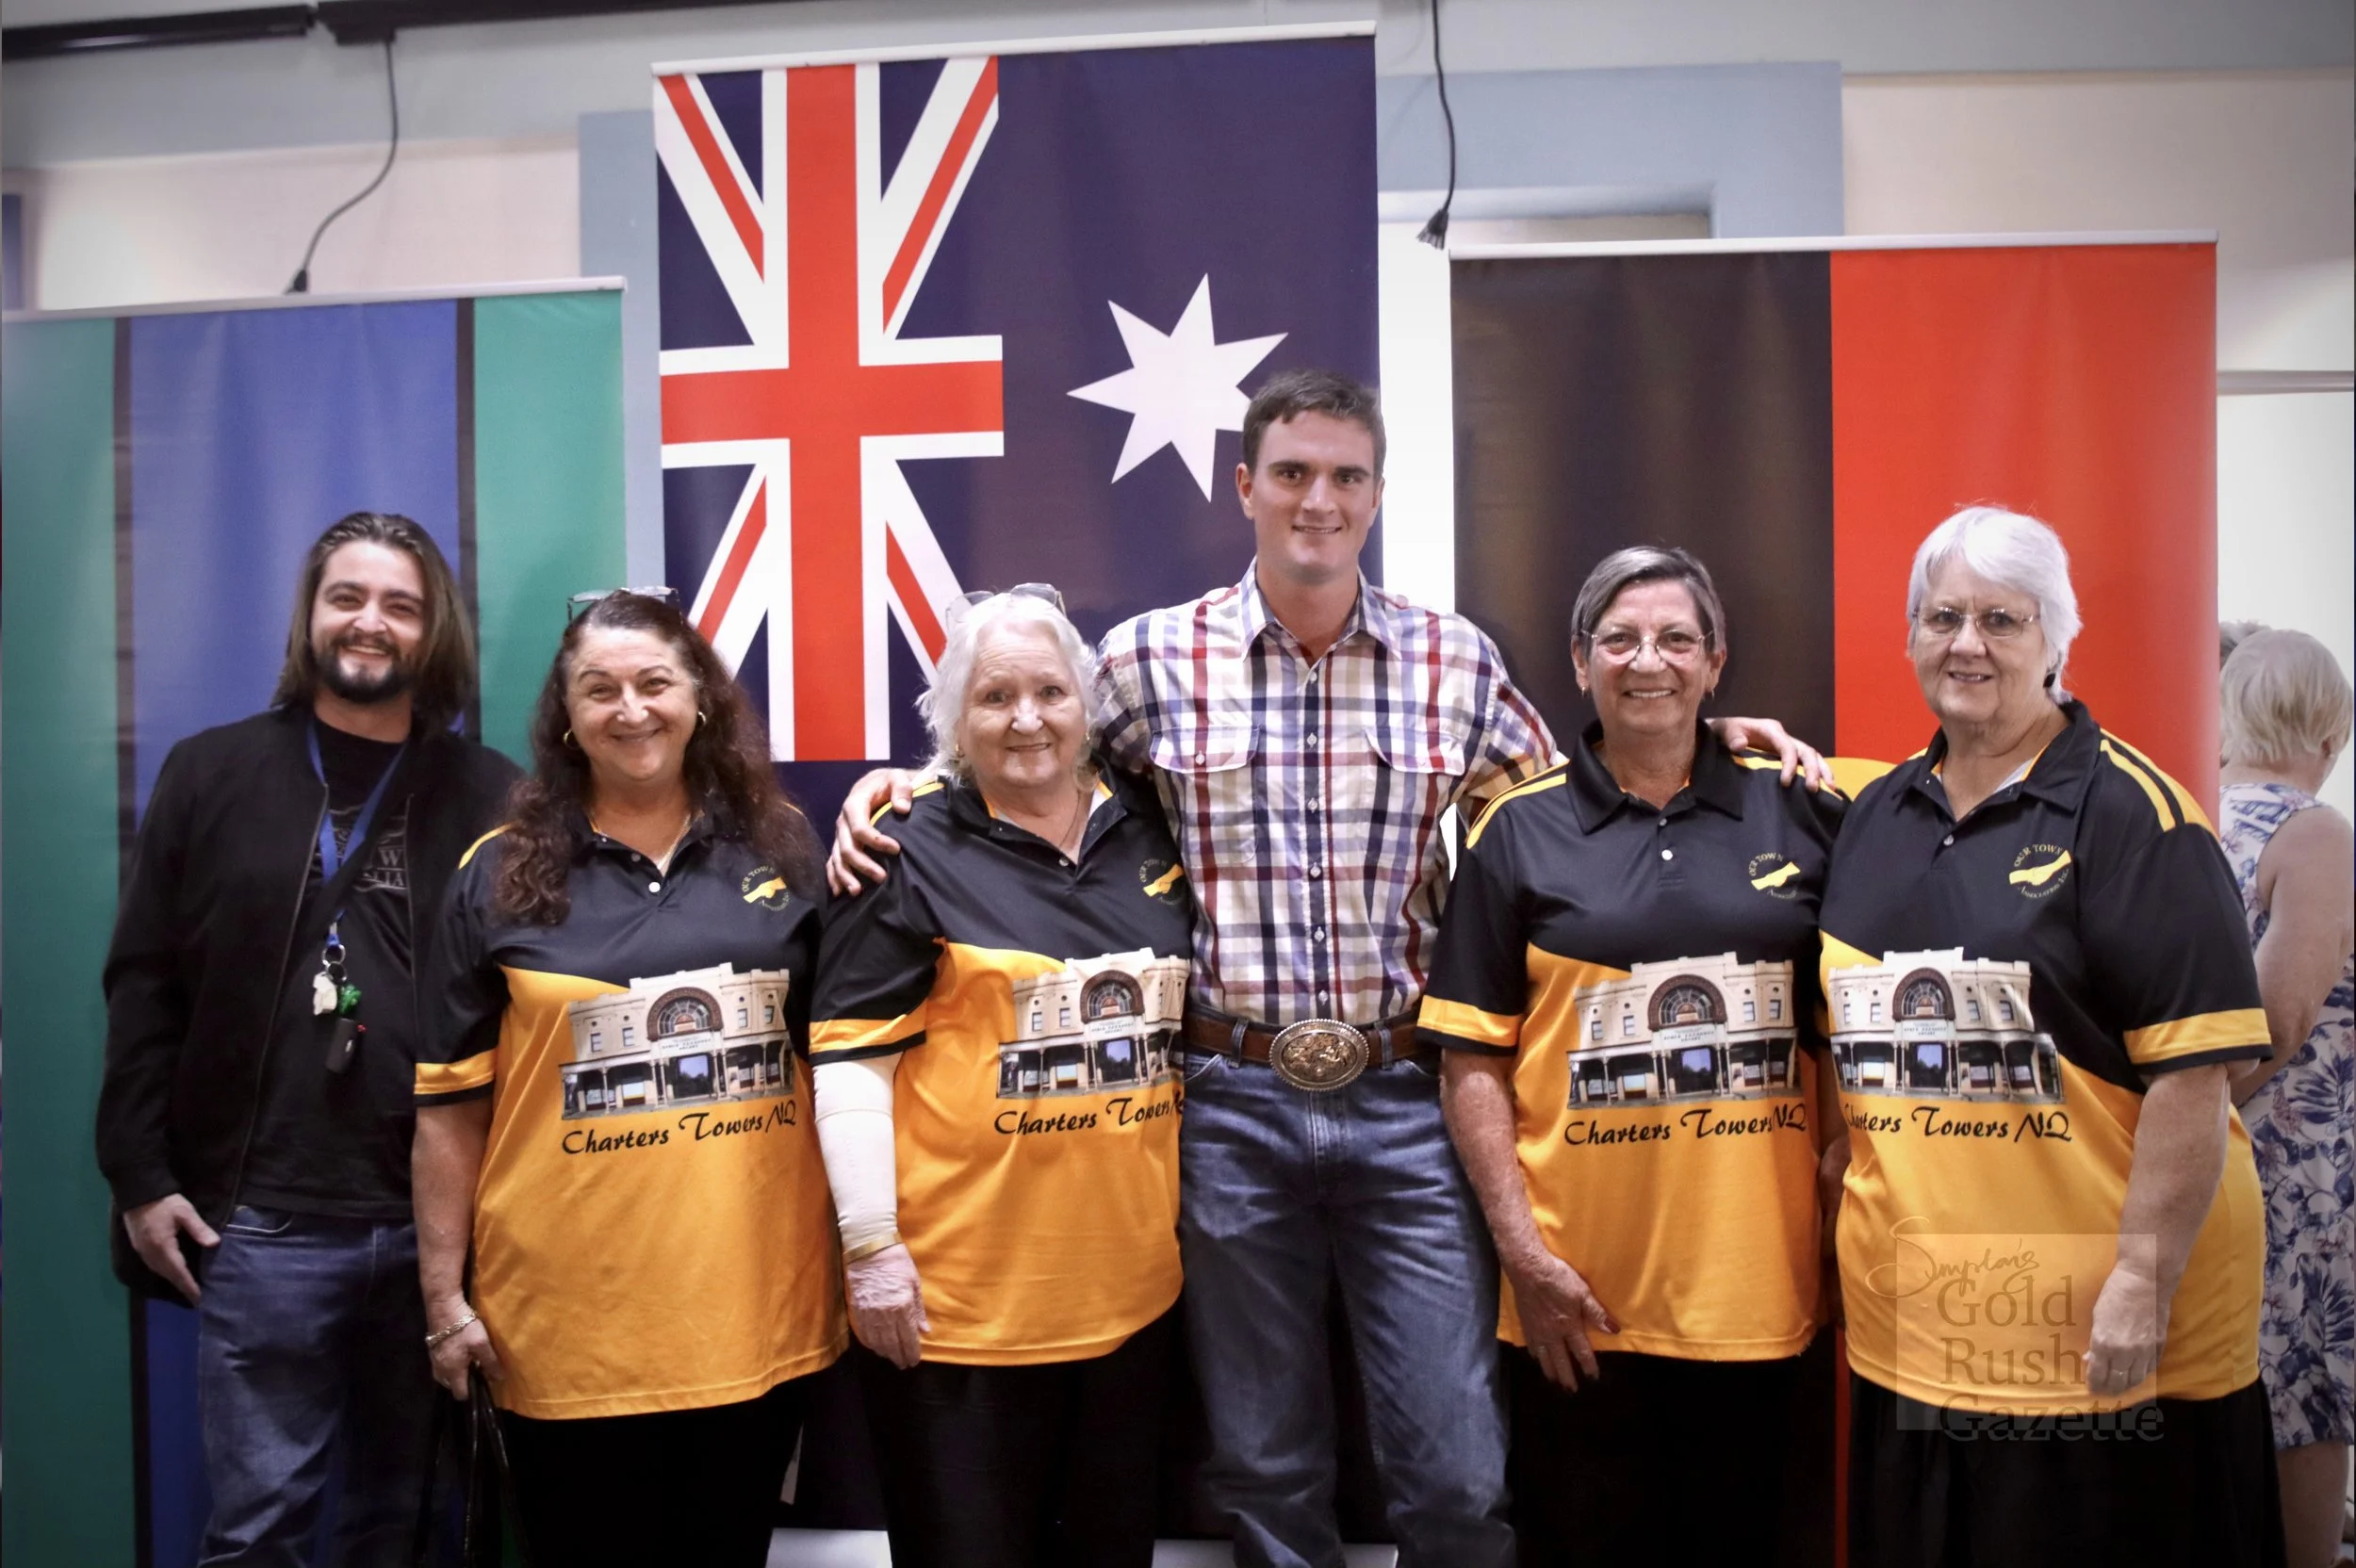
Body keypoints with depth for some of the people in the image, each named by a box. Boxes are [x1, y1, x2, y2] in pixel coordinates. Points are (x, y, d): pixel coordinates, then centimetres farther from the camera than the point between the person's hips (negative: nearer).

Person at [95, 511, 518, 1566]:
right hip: (259, 1223, 0)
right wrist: (139, 1175, 0)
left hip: (437, 1225, 1)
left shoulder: (489, 796, 3)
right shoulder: (211, 773, 5)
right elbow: (144, 988, 6)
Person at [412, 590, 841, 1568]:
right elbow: (450, 1101, 1)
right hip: (568, 1320, -1)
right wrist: (443, 1295, 0)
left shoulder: (781, 850, 4)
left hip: (756, 1302, 2)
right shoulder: (502, 877, 0)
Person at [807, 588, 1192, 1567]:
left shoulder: (1149, 827, 6)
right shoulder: (914, 853, -8)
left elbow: (1188, 1015, 20)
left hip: (1133, 1284, 5)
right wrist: (871, 1246, -12)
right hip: (960, 1299, -4)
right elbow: (850, 1057, -10)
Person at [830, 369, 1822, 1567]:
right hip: (1233, 1103, 0)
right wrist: (894, 782, -4)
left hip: (1408, 1103, 1)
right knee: (1265, 1469, 15)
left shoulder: (1458, 661, 3)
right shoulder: (1153, 659, -1)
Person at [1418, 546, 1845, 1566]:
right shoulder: (1520, 831, -2)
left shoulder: (1798, 814, 4)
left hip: (1761, 1286, 2)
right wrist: (1522, 1250, -9)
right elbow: (1472, 1062, -4)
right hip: (1582, 1300, -1)